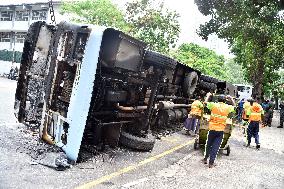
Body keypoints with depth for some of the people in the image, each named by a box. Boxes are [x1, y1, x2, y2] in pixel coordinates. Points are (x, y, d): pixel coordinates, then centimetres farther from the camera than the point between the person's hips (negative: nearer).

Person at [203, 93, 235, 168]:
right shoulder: (227, 107, 1)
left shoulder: (214, 105, -5)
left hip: (212, 128, 0)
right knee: (216, 146, 3)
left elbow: (205, 102, 9)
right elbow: (234, 106, 22)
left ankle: (205, 158, 29)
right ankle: (211, 162, 4)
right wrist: (231, 99, 30)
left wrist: (208, 95, 23)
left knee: (209, 144, 16)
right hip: (221, 130, 0)